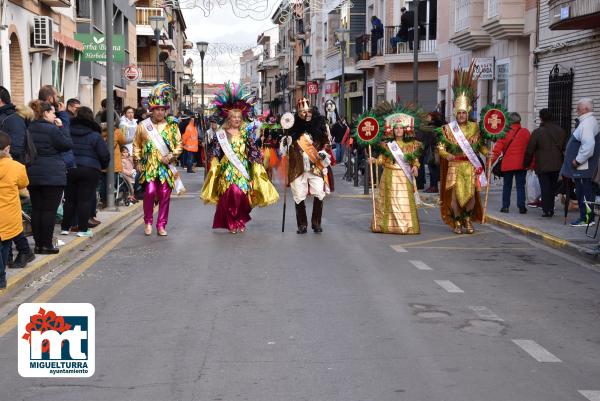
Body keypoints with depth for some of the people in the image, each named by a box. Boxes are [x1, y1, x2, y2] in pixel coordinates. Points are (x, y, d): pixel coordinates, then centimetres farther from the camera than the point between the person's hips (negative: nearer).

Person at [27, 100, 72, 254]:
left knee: (36, 209, 9)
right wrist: (61, 127, -3)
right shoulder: (52, 129, -14)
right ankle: (47, 245, 0)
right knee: (49, 210, -1)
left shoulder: (29, 129, 7)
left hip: (33, 175, 7)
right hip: (53, 175, -7)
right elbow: (68, 145, -8)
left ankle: (38, 244, 12)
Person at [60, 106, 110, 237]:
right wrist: (103, 166, 14)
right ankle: (83, 229, 1)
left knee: (69, 199, 13)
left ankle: (65, 227, 16)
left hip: (69, 169, 4)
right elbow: (104, 154, -5)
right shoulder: (94, 135, -6)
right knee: (85, 199, 0)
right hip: (89, 170, -4)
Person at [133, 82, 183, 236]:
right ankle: (148, 222, 5)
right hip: (149, 165, -1)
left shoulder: (172, 126, 6)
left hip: (166, 166, 1)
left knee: (165, 195, 1)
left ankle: (161, 225, 12)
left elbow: (178, 144, 7)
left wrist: (171, 157, -8)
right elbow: (136, 145, 12)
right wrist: (137, 162, 6)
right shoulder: (143, 125, 5)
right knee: (150, 192, -14)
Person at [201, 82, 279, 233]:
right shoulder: (221, 133, 3)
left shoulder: (245, 133, 8)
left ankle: (241, 221, 15)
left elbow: (253, 151, 9)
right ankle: (232, 223, 3)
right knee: (229, 194, -11)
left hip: (243, 168, 1)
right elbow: (214, 152, 6)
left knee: (243, 193, -6)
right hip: (227, 168, -1)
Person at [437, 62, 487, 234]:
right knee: (456, 193, -3)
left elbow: (480, 145, 14)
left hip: (471, 166, 2)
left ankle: (468, 220, 20)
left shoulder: (475, 127, 7)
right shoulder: (448, 128, 0)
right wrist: (446, 155, -20)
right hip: (455, 166, -2)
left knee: (471, 194, -2)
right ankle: (457, 221, 14)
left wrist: (487, 153, -3)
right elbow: (441, 147, -2)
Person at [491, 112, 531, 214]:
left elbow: (498, 148, -8)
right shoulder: (526, 132, 0)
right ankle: (521, 207, 0)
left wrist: (491, 161, -5)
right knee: (520, 186, 5)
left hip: (507, 164, 0)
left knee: (506, 186, 10)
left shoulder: (505, 133, -4)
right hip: (521, 164, 0)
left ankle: (505, 206, 11)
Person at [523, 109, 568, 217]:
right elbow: (566, 147, 11)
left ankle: (546, 210, -4)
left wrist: (526, 163, 6)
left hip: (542, 166, -4)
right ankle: (551, 209, 17)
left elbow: (530, 150, -7)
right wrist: (564, 162, 23)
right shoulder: (561, 131, 5)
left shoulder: (537, 132, -11)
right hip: (557, 165, 5)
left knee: (545, 187, 0)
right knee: (552, 187, 13)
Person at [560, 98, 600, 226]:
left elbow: (588, 145, -29)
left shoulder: (587, 123, -18)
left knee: (584, 192, -5)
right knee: (582, 192, 14)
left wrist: (577, 160, -21)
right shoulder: (588, 121, 16)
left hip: (582, 166, -10)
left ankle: (586, 218, -1)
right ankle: (585, 216, 20)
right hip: (583, 166, 10)